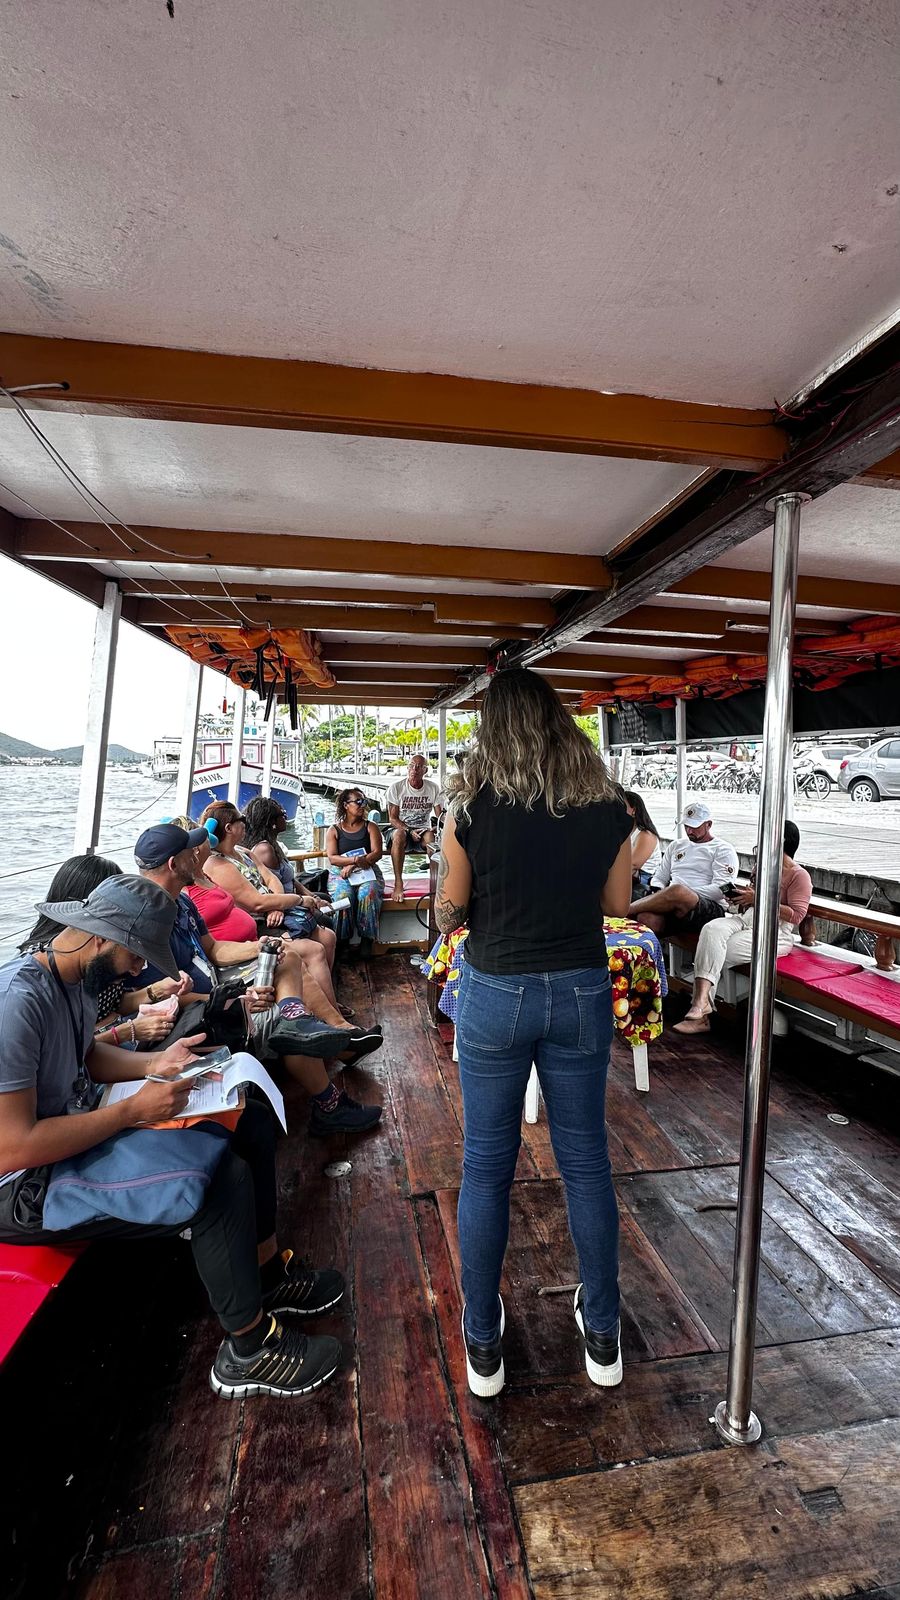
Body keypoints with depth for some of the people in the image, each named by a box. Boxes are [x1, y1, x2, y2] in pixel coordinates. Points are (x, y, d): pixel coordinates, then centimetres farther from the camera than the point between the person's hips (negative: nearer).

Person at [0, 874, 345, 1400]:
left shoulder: (75, 976, -1)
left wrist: (155, 1064, -3)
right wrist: (133, 1109, -23)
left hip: (82, 1121, 9)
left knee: (252, 1123, 4)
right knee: (225, 1179, -24)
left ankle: (267, 1273, 23)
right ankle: (248, 1353, 0)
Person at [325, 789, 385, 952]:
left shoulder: (370, 827, 12)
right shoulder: (334, 830, 10)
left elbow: (378, 853, -2)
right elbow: (332, 858, -2)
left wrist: (353, 865, -14)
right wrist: (356, 859, -19)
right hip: (340, 874, 0)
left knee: (368, 894, -33)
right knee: (343, 896, -33)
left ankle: (366, 940, -23)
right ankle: (343, 942, -20)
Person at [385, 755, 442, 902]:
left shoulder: (433, 788, 0)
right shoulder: (396, 787, -6)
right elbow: (392, 818, -6)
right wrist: (410, 831, -22)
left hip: (423, 830, 1)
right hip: (400, 828, -1)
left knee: (431, 837, -35)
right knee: (399, 835, -38)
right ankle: (398, 884, -34)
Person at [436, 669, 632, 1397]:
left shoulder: (473, 807, -13)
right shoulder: (607, 807, -6)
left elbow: (449, 914, -6)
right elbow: (617, 904, 4)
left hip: (496, 995, -2)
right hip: (581, 993, 3)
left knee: (487, 1166, 16)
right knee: (586, 1159, 19)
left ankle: (484, 1344, 34)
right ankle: (603, 1336, 39)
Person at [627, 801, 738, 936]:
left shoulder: (723, 850, 9)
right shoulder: (676, 846, 27)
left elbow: (721, 889, -5)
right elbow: (660, 877, 25)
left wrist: (686, 894, -14)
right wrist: (656, 894, 1)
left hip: (711, 909, -4)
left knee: (678, 891, -39)